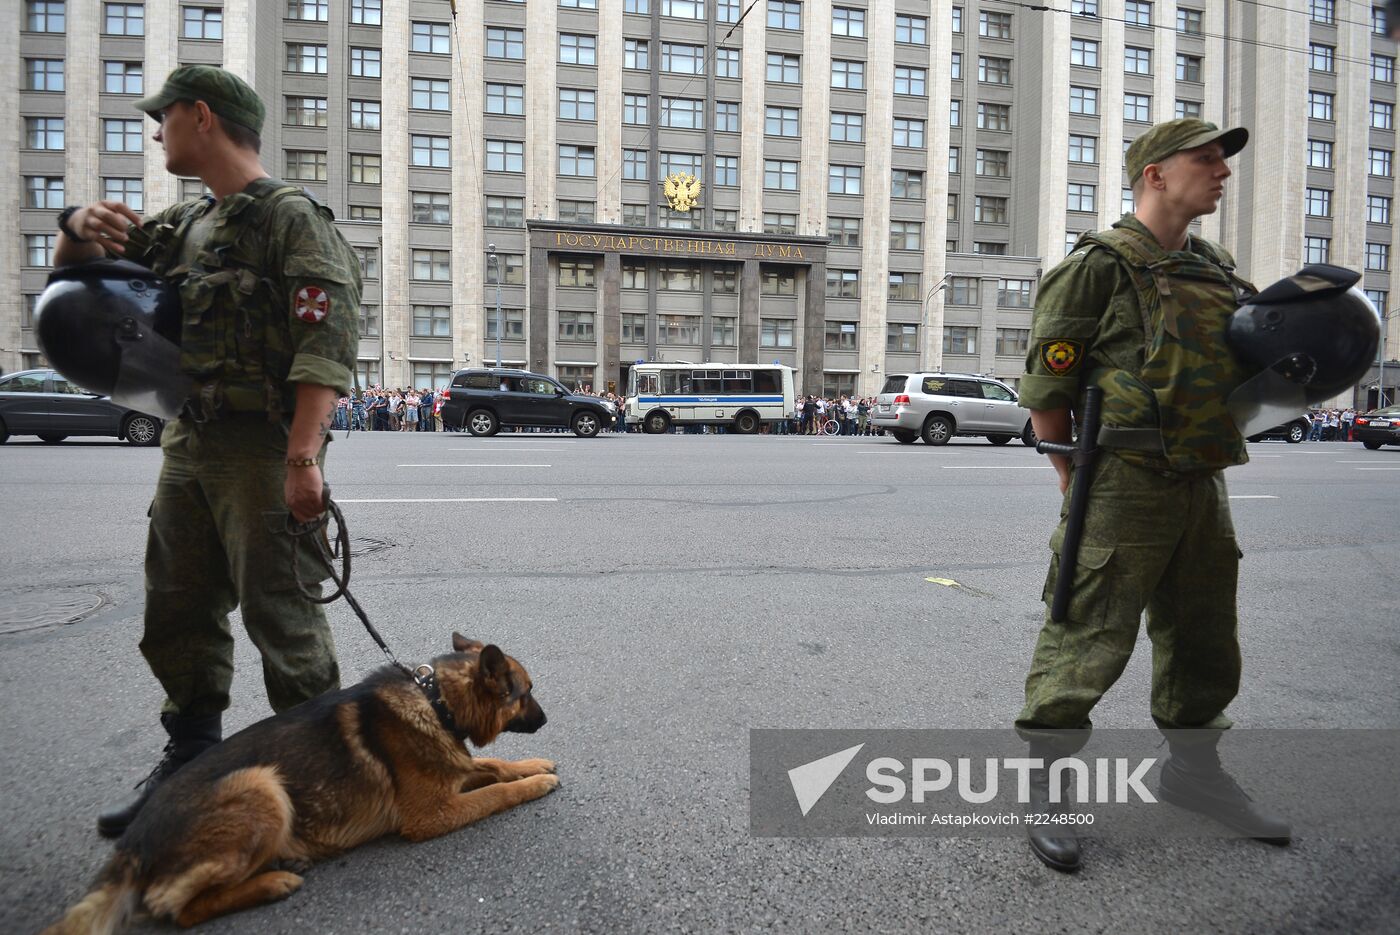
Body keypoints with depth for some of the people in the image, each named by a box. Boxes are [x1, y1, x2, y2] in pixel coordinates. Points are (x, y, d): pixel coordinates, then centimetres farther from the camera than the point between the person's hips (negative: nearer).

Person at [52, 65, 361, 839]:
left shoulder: (291, 217, -8)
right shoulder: (183, 224, 19)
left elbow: (327, 347, -20)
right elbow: (74, 268, 28)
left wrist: (303, 456, -29)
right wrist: (80, 225, 3)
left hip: (262, 452, -9)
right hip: (186, 447, 9)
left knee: (280, 616, -3)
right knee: (176, 615, 15)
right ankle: (191, 759, 32)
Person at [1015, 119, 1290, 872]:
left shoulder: (1217, 271, 16)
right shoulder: (1100, 264, -8)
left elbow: (1240, 370, 25)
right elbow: (1045, 386, -11)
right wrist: (1073, 480, -7)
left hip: (1203, 485, 8)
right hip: (1123, 490, -8)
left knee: (1203, 639, 18)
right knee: (1087, 640, -4)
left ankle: (1193, 771, 37)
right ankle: (1042, 788, 12)